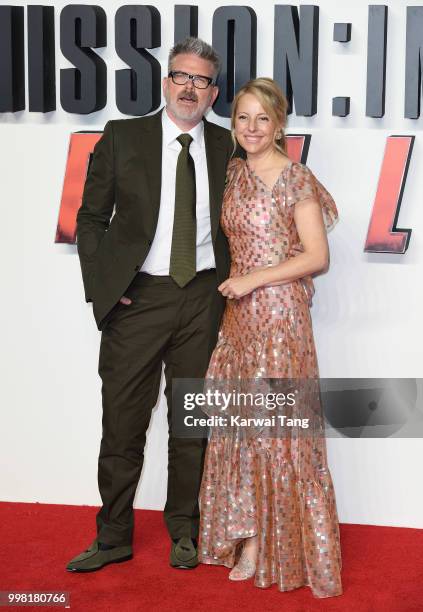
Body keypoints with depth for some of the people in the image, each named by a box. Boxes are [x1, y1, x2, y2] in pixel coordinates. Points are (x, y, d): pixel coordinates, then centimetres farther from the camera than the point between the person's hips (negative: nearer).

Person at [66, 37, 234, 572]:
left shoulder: (227, 148, 7)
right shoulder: (122, 136, 1)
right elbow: (91, 218, 3)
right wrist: (100, 286, -6)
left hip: (203, 299, 2)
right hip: (137, 297, -2)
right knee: (123, 423, 4)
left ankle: (183, 532, 27)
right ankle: (113, 538, 19)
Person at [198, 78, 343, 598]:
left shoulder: (296, 178, -8)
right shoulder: (234, 174, 12)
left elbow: (317, 257, -11)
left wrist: (253, 279, -13)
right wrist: (230, 283, 9)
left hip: (279, 313, -6)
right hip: (238, 315, 7)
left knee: (277, 424, -3)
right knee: (237, 421, 7)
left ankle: (287, 546, 12)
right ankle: (248, 538, 19)